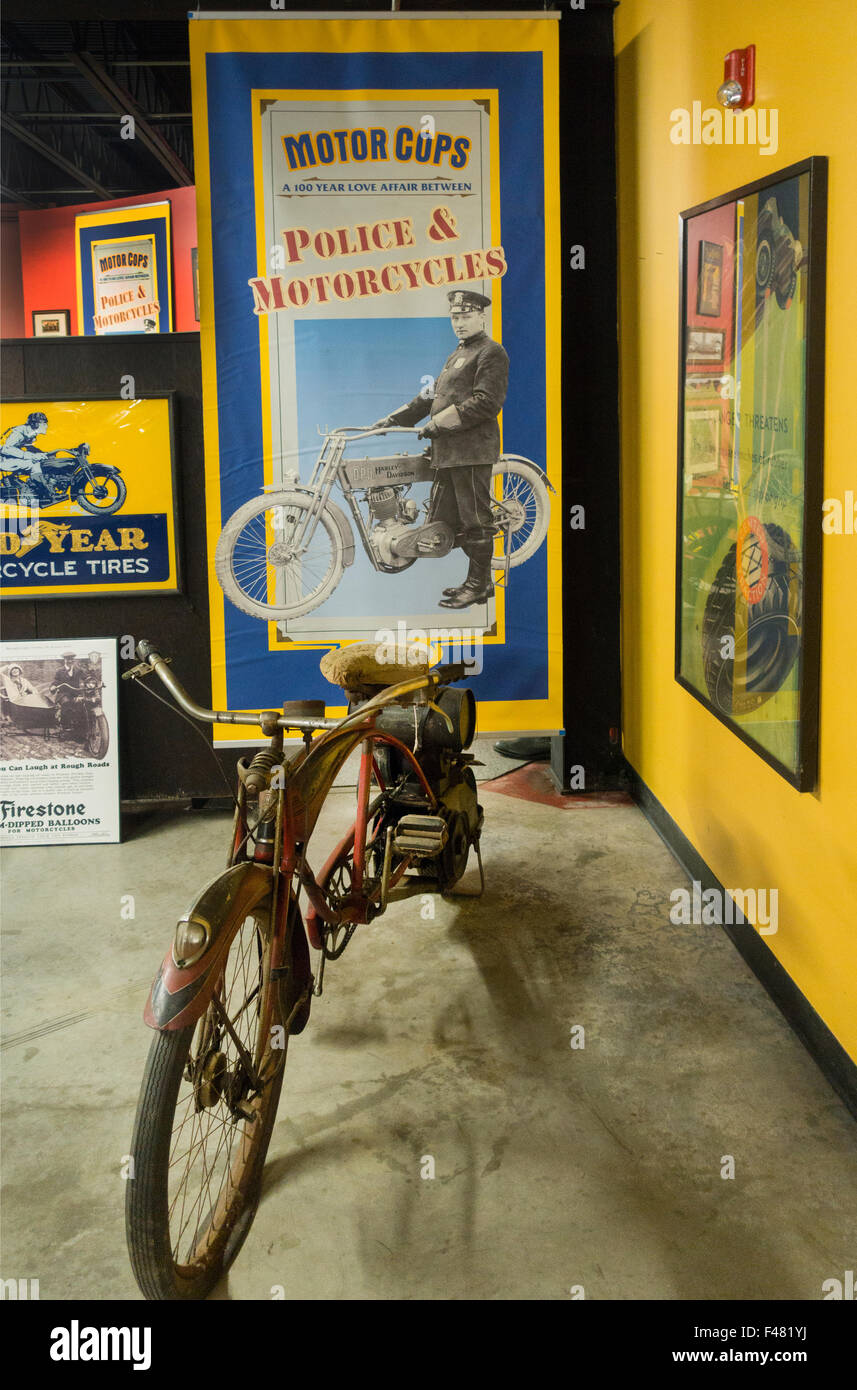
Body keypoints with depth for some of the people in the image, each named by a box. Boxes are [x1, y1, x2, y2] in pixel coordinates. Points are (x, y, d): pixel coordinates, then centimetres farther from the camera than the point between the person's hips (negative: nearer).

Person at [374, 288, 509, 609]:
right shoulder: (458, 354, 25)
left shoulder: (491, 352, -5)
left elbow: (485, 402, -16)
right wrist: (392, 420, 17)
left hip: (473, 450, -10)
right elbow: (433, 397, 26)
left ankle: (478, 585, 2)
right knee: (447, 519, 11)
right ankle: (481, 580, 19)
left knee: (475, 519, -5)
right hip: (448, 451, 10)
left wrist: (437, 424, -16)